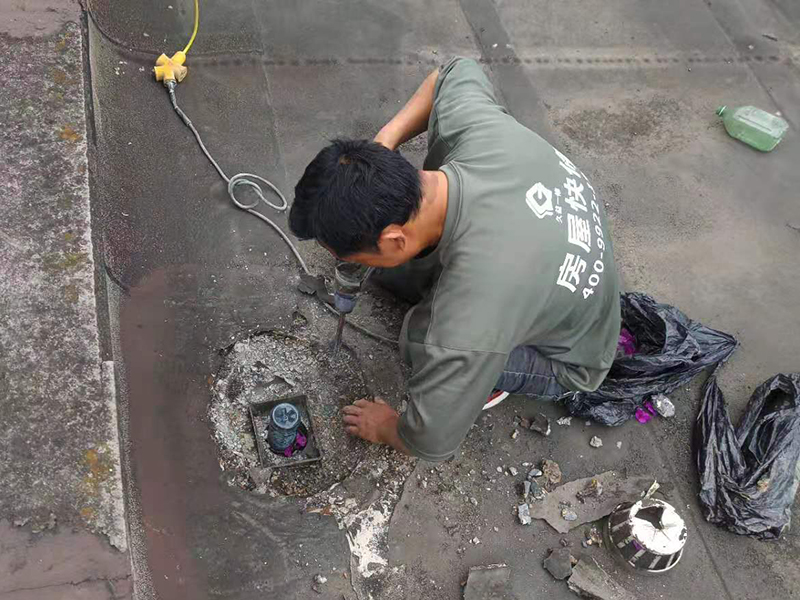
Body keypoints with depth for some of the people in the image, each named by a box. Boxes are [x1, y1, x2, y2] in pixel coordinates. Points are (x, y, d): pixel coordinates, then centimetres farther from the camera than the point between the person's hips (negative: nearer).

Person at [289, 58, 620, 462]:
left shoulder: (467, 329, -44)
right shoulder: (467, 116, -28)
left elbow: (431, 444, -25)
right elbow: (459, 71, -1)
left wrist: (384, 428, -2)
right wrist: (386, 139, -15)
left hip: (563, 361, -5)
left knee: (422, 337, -29)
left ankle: (490, 381, 2)